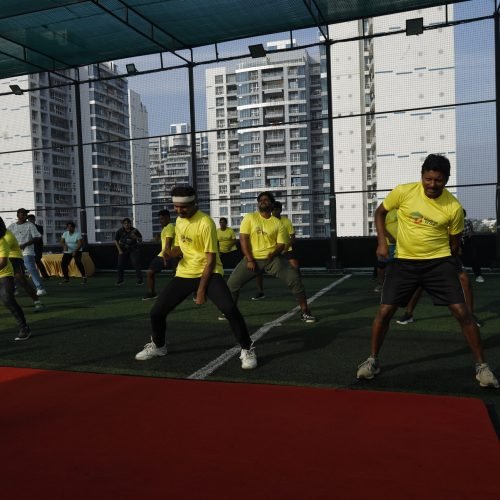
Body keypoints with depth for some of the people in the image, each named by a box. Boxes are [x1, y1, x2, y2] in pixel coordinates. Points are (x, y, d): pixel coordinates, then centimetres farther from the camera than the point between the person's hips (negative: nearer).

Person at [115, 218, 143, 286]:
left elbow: (140, 240, 1)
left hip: (134, 250, -2)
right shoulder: (120, 231, -3)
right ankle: (120, 280, 15)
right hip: (123, 250, 2)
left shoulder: (135, 231, -5)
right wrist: (119, 250, -4)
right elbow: (116, 240, 3)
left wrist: (136, 237, -20)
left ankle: (140, 280, -1)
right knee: (120, 265, 2)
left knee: (136, 264, -7)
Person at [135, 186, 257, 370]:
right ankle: (158, 346, 34)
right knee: (156, 312, 5)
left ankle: (247, 350, -7)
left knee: (230, 309, -27)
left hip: (209, 273, -7)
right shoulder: (179, 221, 6)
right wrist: (170, 252, -6)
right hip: (184, 274, 7)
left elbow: (211, 259, -18)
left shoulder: (205, 223, -19)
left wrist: (201, 289, -18)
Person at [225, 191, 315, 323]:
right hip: (253, 258, 1)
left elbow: (281, 244, -2)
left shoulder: (278, 223, 1)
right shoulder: (249, 218, 0)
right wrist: (249, 260, -13)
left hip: (273, 258, -1)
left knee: (294, 279, -17)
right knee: (232, 283, -4)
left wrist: (273, 254, -24)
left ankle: (305, 312, -3)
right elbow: (243, 239, -6)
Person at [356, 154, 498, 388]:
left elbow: (454, 244, 5)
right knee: (384, 312, -2)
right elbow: (380, 212, 6)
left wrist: (442, 260, 8)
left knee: (462, 312, -6)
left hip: (439, 262, 0)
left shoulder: (454, 207, -9)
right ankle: (373, 360, 17)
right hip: (403, 262, 1)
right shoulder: (403, 191, -10)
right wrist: (382, 242, -4)